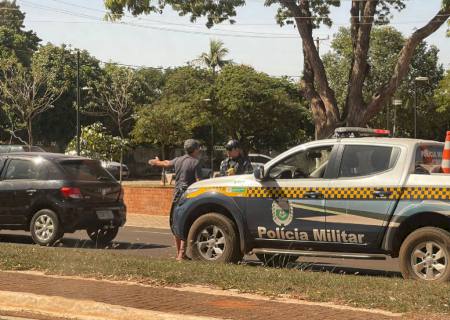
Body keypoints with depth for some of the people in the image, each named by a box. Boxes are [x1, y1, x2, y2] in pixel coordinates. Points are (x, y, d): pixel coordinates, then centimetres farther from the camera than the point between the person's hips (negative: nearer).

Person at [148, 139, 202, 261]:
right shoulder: (196, 162, -8)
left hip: (177, 195, 6)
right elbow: (199, 182, -14)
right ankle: (182, 254, -10)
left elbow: (166, 163, 30)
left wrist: (156, 162, 50)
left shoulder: (178, 160, 10)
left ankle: (178, 253, 20)